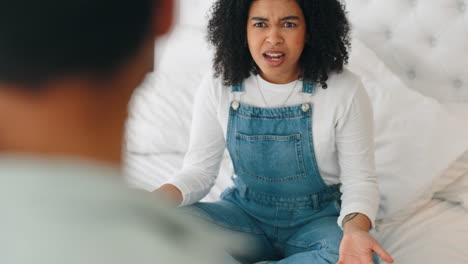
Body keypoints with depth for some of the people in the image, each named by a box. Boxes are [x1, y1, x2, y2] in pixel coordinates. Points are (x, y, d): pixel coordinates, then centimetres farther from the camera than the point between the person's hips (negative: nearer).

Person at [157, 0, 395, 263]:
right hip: (245, 213, 2)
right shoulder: (217, 88, -8)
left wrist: (355, 229, -33)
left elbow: (359, 180, -10)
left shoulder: (345, 91, -15)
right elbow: (200, 170, -3)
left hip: (316, 221, -1)